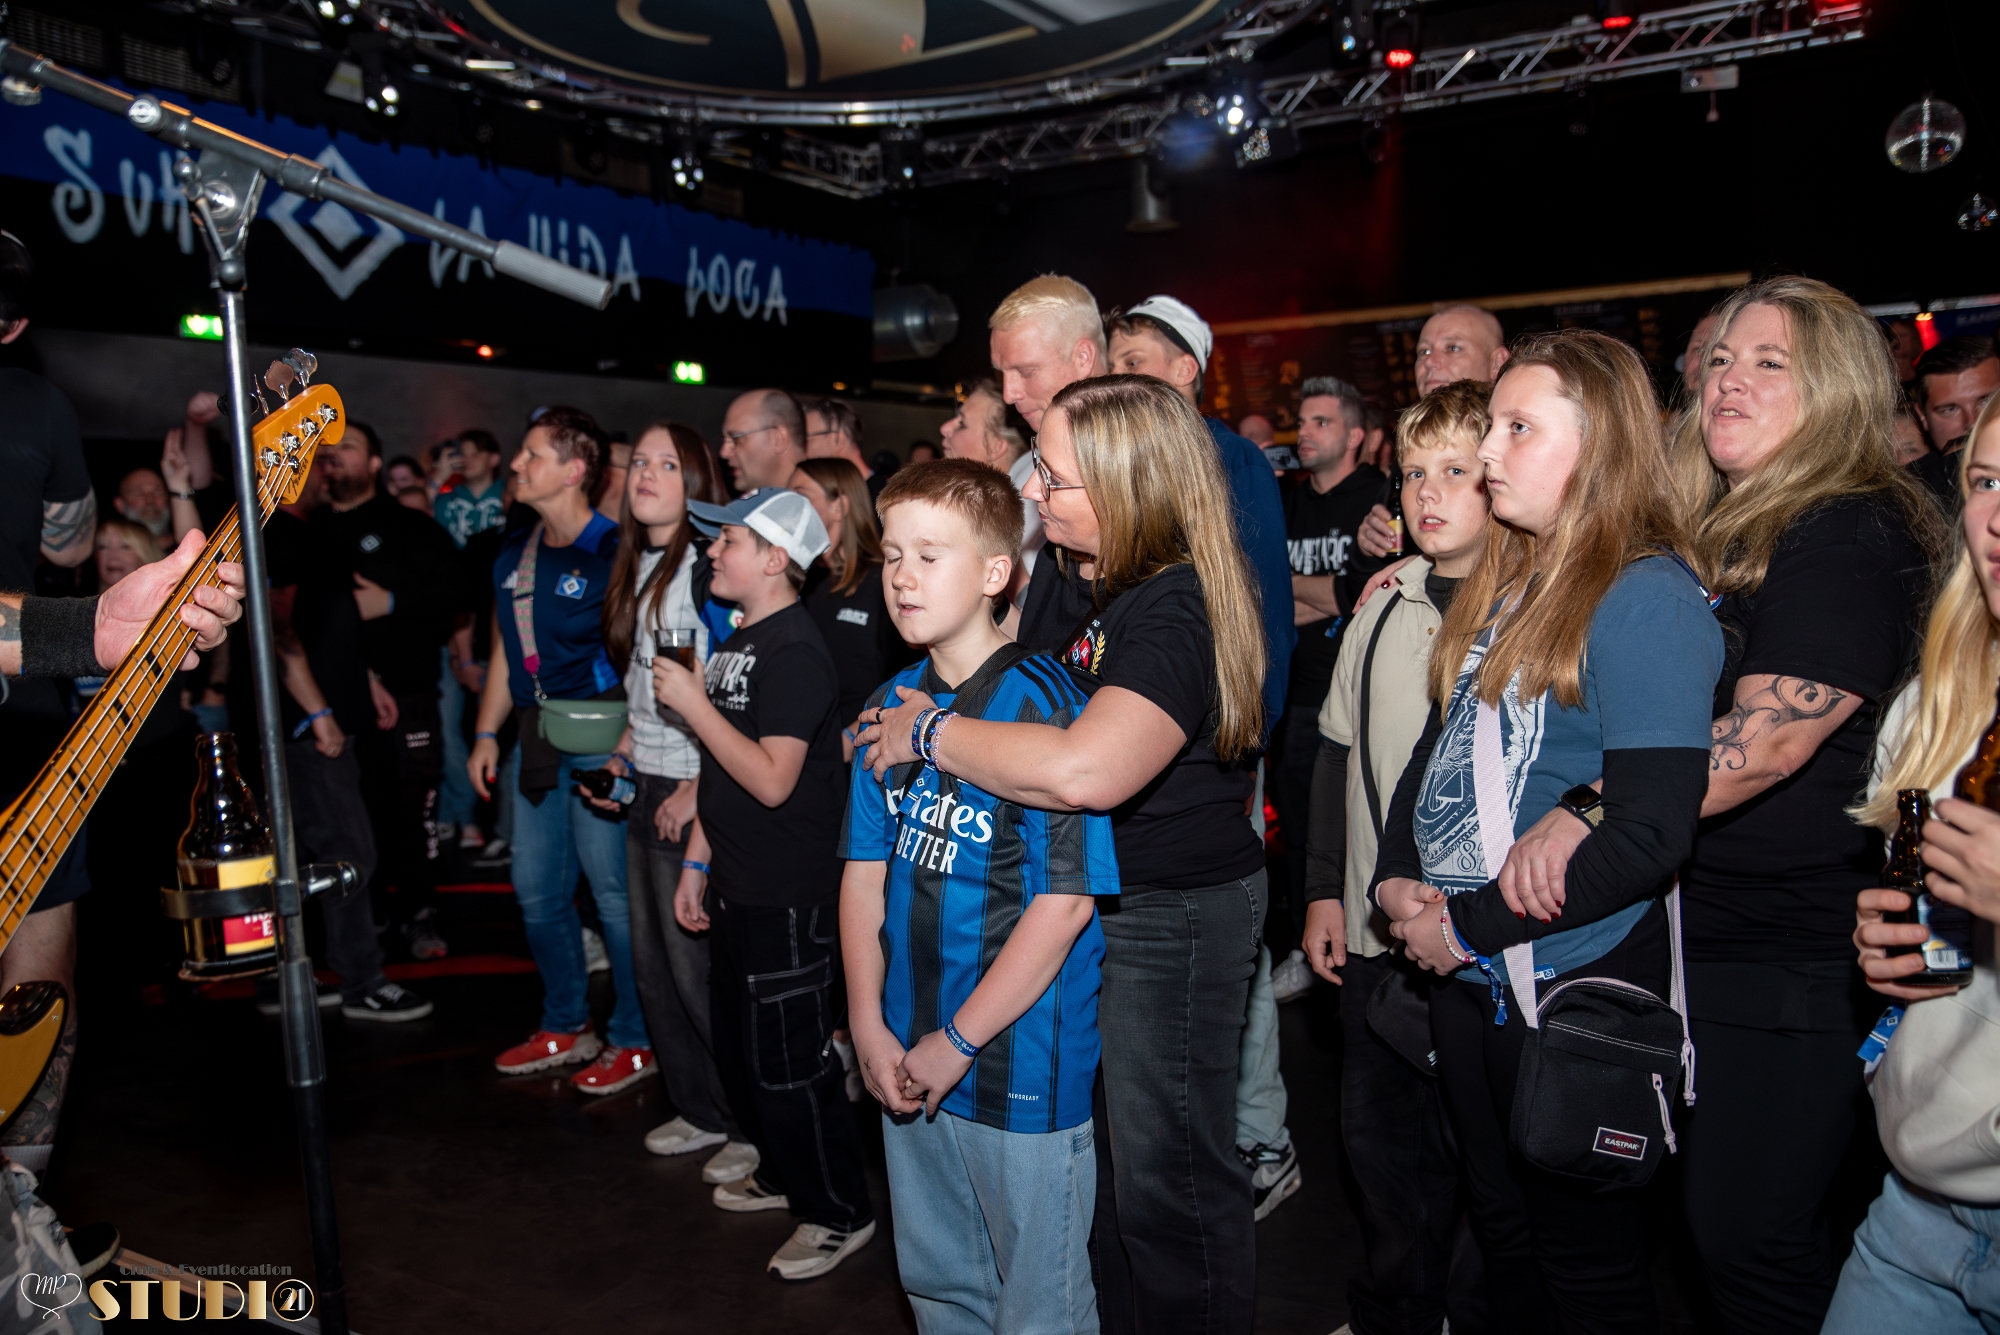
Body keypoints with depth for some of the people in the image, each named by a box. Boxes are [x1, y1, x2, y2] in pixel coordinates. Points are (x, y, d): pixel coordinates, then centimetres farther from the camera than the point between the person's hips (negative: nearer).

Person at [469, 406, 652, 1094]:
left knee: (614, 894, 0)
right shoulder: (514, 554, 11)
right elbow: (504, 649, 18)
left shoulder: (611, 553, -13)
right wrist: (487, 733, 14)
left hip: (598, 743, -8)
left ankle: (635, 1038, 15)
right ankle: (566, 1026, 32)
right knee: (537, 891, 16)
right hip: (536, 740, 8)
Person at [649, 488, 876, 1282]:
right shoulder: (737, 643, 10)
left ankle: (839, 1213, 18)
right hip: (737, 889, 9)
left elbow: (772, 779, -26)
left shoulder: (794, 650, -18)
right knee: (739, 1052, 20)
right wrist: (697, 864, 16)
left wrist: (693, 703, -20)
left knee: (788, 1063, 1)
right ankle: (783, 1174, 39)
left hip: (788, 897, -9)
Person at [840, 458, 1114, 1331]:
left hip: (1024, 1062, -6)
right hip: (908, 1063, 6)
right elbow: (866, 870, 6)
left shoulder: (1042, 705, -16)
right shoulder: (889, 707, 4)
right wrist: (869, 1027, -1)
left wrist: (958, 1040, -15)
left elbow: (1067, 899, -19)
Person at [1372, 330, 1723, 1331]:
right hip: (1465, 977, 8)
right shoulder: (1501, 585, 9)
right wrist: (1396, 878, -2)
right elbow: (1438, 748, 14)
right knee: (1501, 1230, 22)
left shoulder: (1647, 599, -16)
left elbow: (1652, 833, -22)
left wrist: (1471, 923, -18)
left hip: (1575, 981, -7)